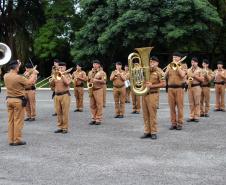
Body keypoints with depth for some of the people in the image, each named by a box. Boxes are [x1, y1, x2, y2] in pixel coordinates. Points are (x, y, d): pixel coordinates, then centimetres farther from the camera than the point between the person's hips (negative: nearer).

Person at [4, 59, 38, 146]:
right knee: (18, 121, 1)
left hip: (9, 99, 7)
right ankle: (17, 140, 5)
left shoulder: (6, 76, 1)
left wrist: (18, 65, 26)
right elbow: (30, 82, -12)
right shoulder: (18, 77, -19)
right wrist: (34, 74, 3)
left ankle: (11, 140, 16)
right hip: (18, 100, -7)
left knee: (10, 120, 11)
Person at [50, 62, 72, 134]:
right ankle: (60, 127, 14)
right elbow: (52, 84, 12)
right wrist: (54, 78, -4)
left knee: (65, 112, -6)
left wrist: (62, 75, -11)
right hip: (57, 95, 5)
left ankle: (65, 128, -1)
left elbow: (67, 82, -17)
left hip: (65, 95, -5)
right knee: (59, 112, 6)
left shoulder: (68, 75, 3)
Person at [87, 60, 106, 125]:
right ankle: (93, 119, 12)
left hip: (98, 90, -5)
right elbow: (88, 80, 25)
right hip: (91, 90, 5)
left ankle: (99, 119, -1)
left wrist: (97, 80, -20)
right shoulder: (90, 72, 17)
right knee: (92, 105, 6)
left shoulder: (101, 72, -1)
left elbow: (104, 81, -9)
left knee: (99, 105, -6)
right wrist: (89, 83, 5)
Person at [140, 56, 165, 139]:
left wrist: (152, 85, -15)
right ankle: (147, 131, 12)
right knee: (145, 114, 6)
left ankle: (153, 132, 1)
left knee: (152, 114, -5)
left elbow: (163, 84, -8)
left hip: (153, 94, -5)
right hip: (144, 94, 5)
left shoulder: (158, 72, -2)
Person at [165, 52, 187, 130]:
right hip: (170, 88, 3)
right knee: (172, 106, 3)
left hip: (179, 88, -3)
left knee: (180, 106, -3)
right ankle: (173, 123, 10)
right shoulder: (169, 65, 14)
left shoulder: (183, 65, 5)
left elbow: (182, 75, -12)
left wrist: (177, 65, -8)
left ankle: (180, 123, 2)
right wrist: (169, 68, -6)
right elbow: (165, 76, 7)